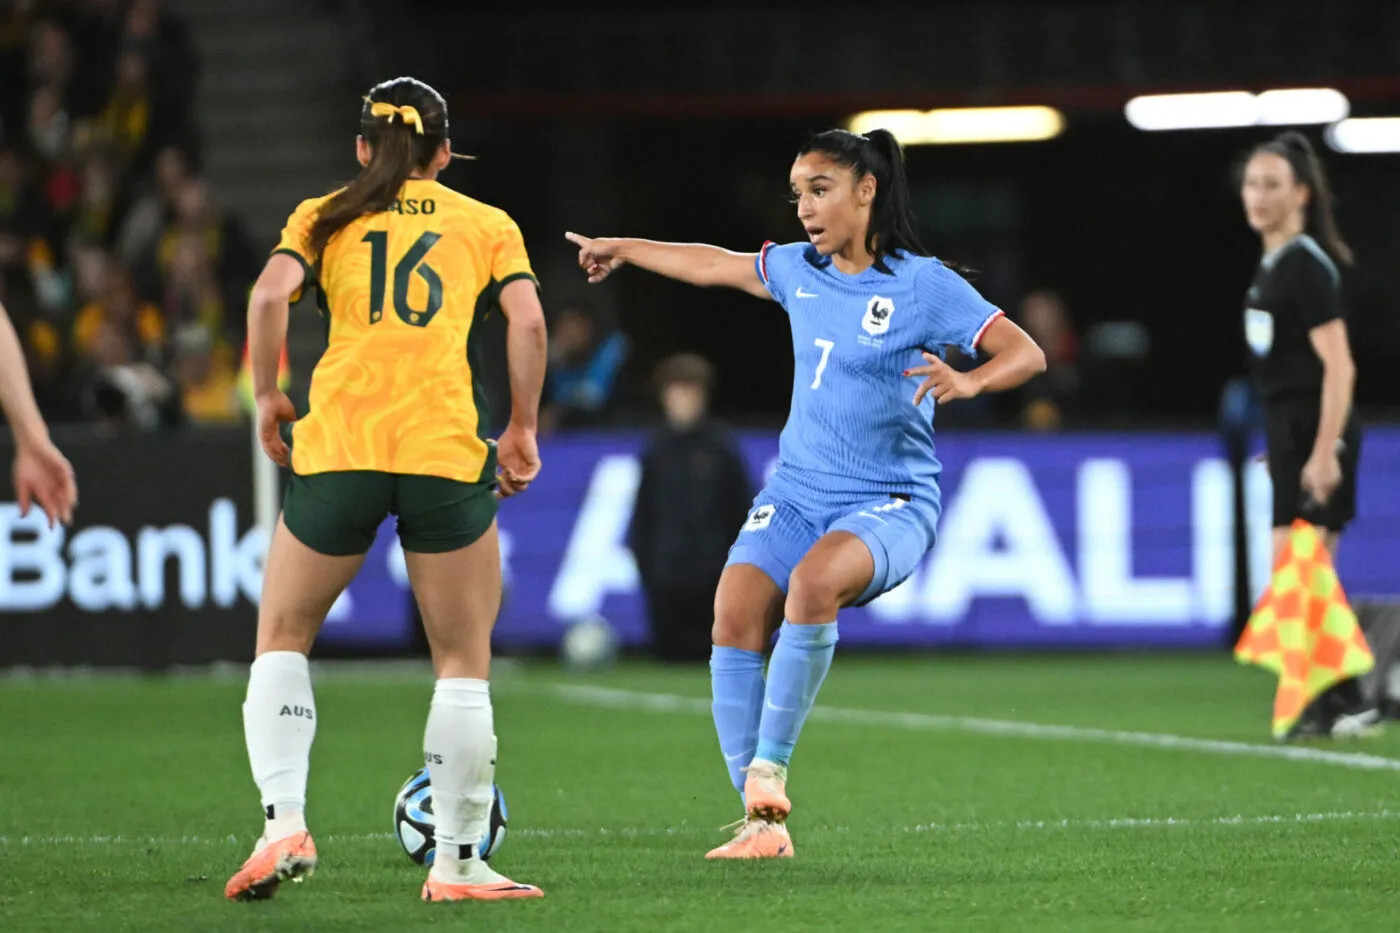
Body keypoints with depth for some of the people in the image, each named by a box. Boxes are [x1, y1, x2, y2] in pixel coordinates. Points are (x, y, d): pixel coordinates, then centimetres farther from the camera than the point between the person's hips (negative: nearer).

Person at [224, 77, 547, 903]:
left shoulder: (325, 218, 14)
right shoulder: (490, 225, 14)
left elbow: (271, 294, -4)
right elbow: (528, 321, 0)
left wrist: (267, 396, 6)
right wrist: (523, 428, 8)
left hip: (337, 447, 0)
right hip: (448, 452, 0)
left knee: (283, 637, 16)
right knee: (464, 661, 10)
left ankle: (285, 821, -1)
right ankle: (458, 864, 6)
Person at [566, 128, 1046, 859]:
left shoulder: (923, 285, -8)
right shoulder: (801, 271, 10)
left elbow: (1025, 354, -12)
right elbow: (718, 266, 29)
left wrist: (967, 381, -32)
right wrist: (624, 249, 41)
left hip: (889, 503, -5)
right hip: (797, 491, 5)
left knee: (813, 581, -36)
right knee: (735, 614, -18)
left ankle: (769, 769, -26)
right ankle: (762, 822, -14)